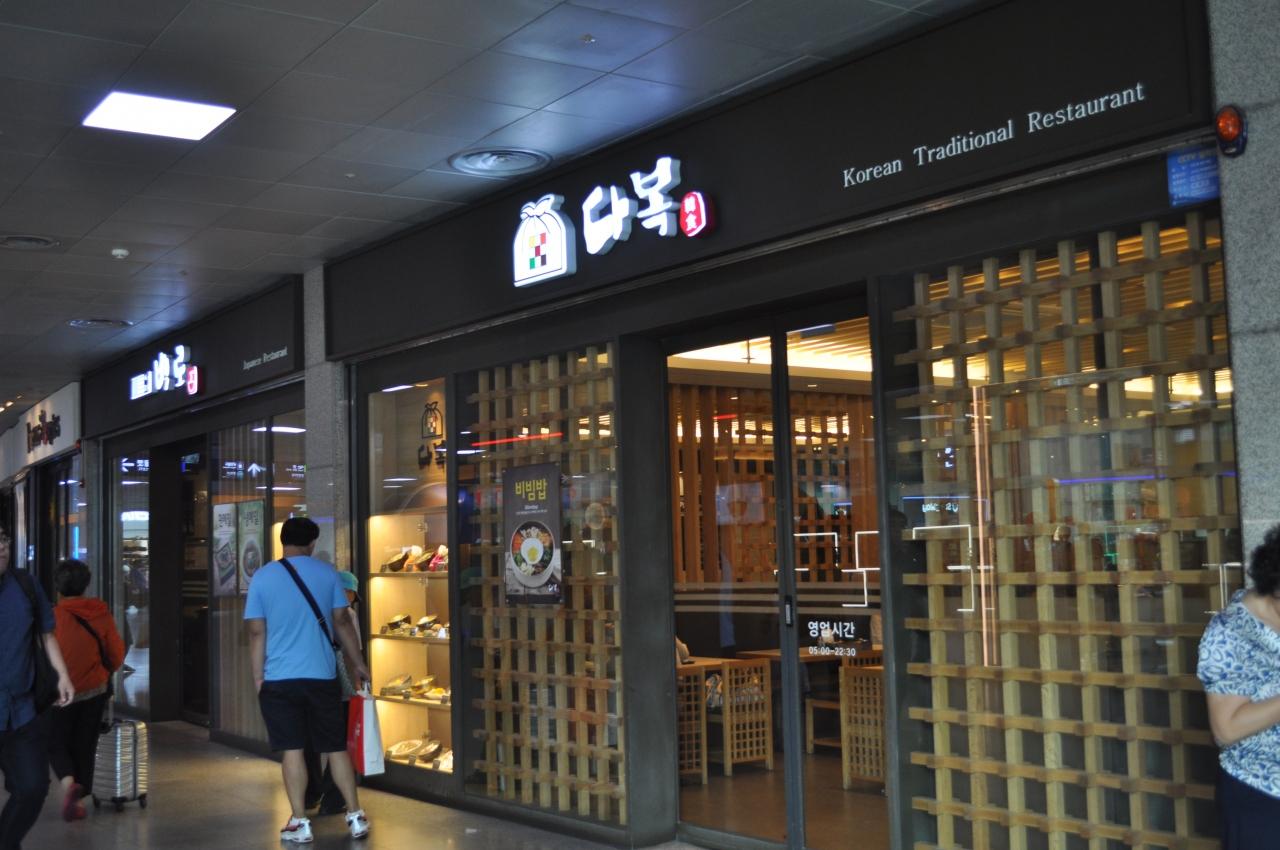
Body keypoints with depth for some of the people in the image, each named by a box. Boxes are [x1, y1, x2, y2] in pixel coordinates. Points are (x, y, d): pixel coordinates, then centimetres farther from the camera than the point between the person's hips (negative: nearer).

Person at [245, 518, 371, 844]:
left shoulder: (262, 577, 0)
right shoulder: (327, 573, 2)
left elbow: (257, 632, -1)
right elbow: (341, 623, 6)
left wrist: (258, 677, 5)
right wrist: (357, 664, 15)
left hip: (279, 679, -1)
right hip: (322, 676, 1)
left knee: (292, 750, 4)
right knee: (336, 748, 10)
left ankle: (300, 823, 7)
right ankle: (355, 816, 13)